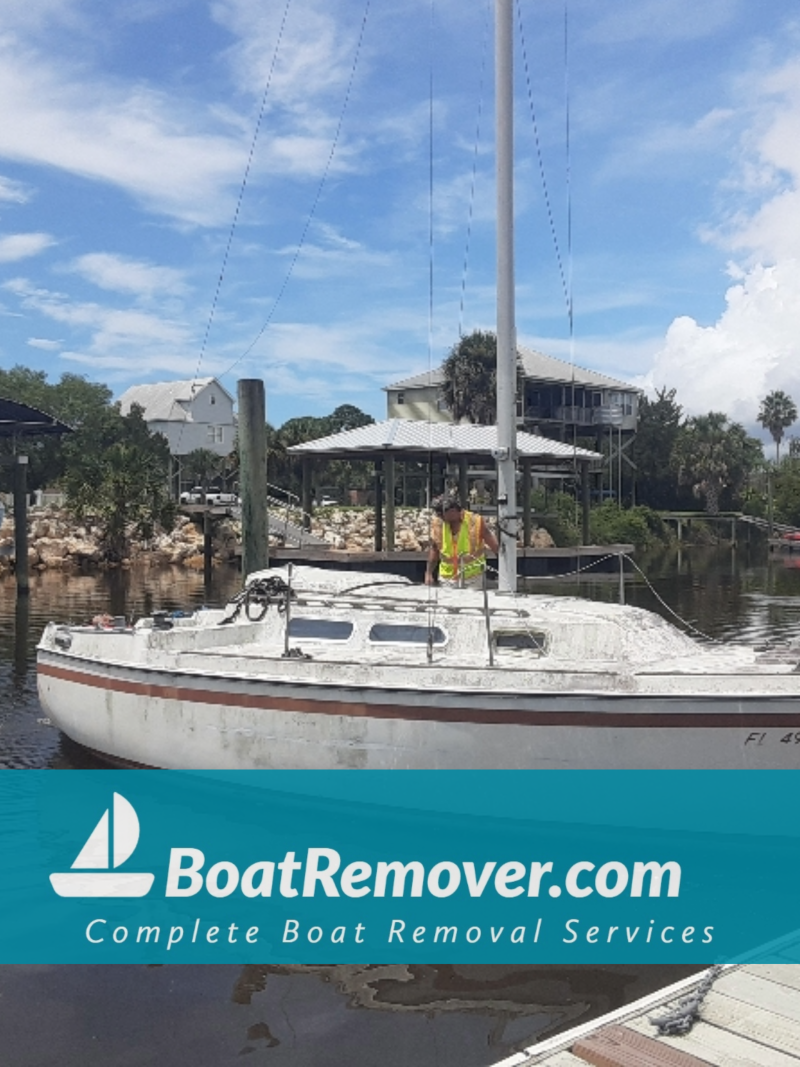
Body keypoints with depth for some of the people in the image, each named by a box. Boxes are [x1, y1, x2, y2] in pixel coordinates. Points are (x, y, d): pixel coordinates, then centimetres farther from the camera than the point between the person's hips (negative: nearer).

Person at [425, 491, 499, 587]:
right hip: (447, 579, 3)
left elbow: (495, 546, -7)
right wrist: (428, 573, 9)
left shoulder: (475, 522, -11)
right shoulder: (438, 524, -2)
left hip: (473, 579, -3)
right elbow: (434, 549, 11)